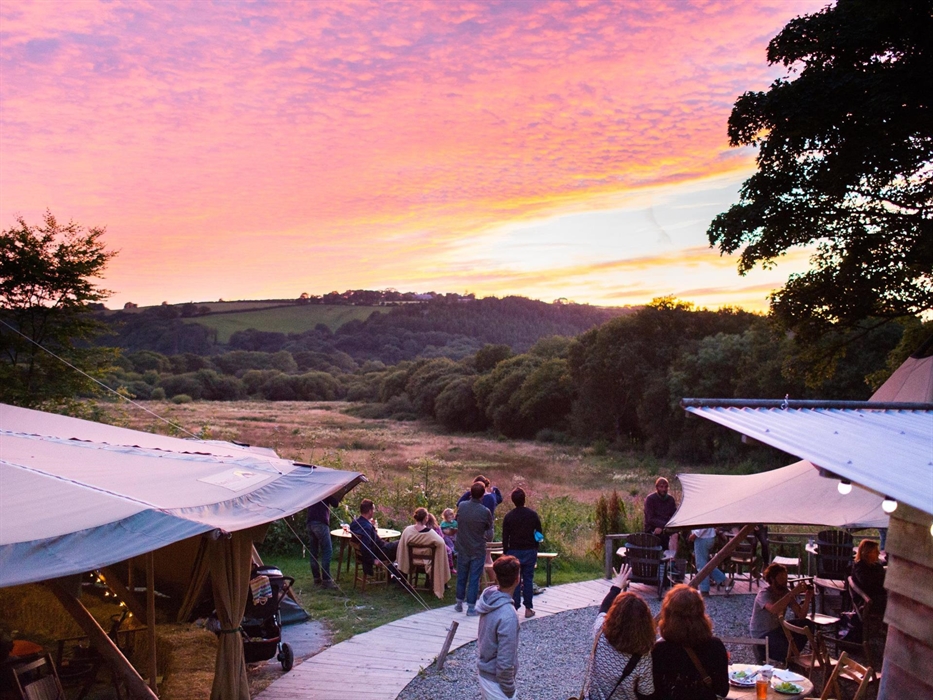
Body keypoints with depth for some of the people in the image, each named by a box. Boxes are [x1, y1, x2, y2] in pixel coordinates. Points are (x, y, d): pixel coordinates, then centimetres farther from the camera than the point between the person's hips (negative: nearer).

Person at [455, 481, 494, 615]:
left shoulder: (462, 506, -8)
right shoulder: (485, 512, -17)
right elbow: (489, 534, -6)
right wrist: (488, 539, 15)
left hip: (462, 549, 3)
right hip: (478, 550, -3)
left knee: (461, 577, 16)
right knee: (474, 579, 4)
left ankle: (459, 604, 26)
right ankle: (471, 607, 6)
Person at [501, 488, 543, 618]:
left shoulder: (509, 516, -6)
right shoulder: (532, 514, -3)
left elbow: (505, 536, -3)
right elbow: (540, 532, 2)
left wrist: (505, 552, 6)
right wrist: (535, 547, 15)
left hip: (514, 551, -1)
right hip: (530, 550, 1)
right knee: (528, 579, 6)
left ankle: (514, 607, 4)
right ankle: (528, 608, 8)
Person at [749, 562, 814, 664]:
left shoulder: (786, 592, -1)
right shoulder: (764, 593, -21)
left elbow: (801, 615, -7)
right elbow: (774, 609, -44)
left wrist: (807, 599, -24)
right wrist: (793, 593, -43)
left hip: (777, 627, 8)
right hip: (761, 634, -8)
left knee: (807, 624, -6)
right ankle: (763, 651, -3)